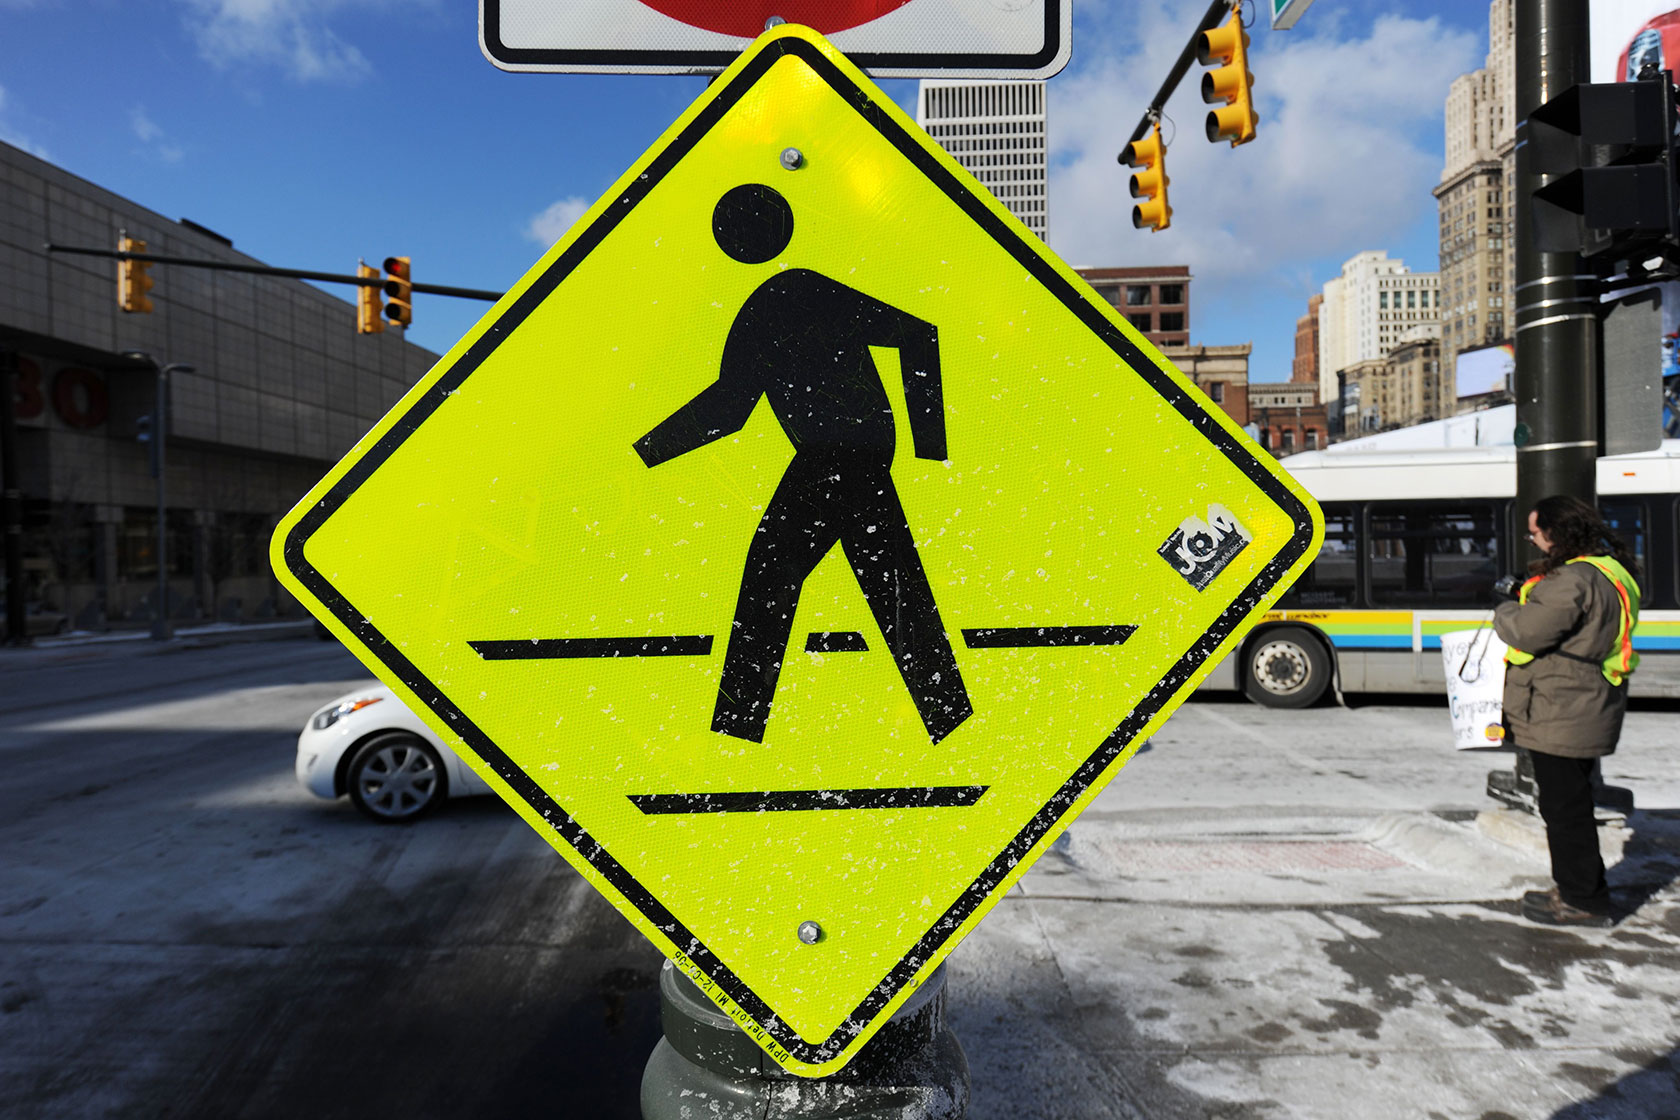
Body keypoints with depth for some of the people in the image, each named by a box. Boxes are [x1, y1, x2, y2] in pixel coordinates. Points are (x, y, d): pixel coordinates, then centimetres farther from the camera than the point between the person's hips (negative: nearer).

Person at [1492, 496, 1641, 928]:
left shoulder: (1575, 579, -23)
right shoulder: (1608, 569, 12)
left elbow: (1528, 632, -23)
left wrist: (1504, 611, -4)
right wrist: (1523, 595, 12)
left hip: (1562, 717, -11)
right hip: (1578, 714, 11)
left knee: (1565, 808, 1)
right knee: (1568, 805, 20)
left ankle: (1583, 901, 12)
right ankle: (1577, 889, 31)